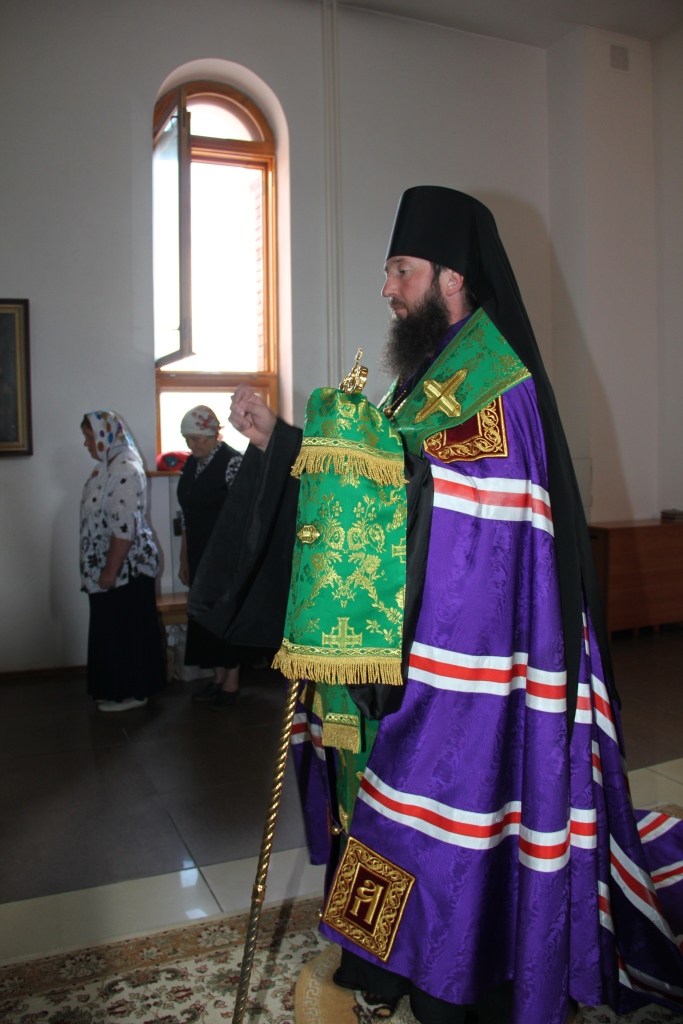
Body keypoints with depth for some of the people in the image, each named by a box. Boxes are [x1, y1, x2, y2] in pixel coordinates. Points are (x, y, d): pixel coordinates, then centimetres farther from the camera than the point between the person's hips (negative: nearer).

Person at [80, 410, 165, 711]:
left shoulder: (124, 470, -20)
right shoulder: (110, 467, 11)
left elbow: (126, 527, -25)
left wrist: (110, 570, -22)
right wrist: (104, 570, 18)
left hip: (126, 568, -10)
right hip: (110, 568, 10)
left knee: (124, 629, 1)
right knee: (111, 628, 16)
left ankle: (132, 693, 14)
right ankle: (117, 689, 28)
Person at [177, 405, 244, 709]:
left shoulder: (232, 463, -13)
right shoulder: (191, 464, 10)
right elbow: (187, 517, 15)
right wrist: (184, 559, 15)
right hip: (199, 555, 7)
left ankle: (232, 683, 13)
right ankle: (218, 678, 23)